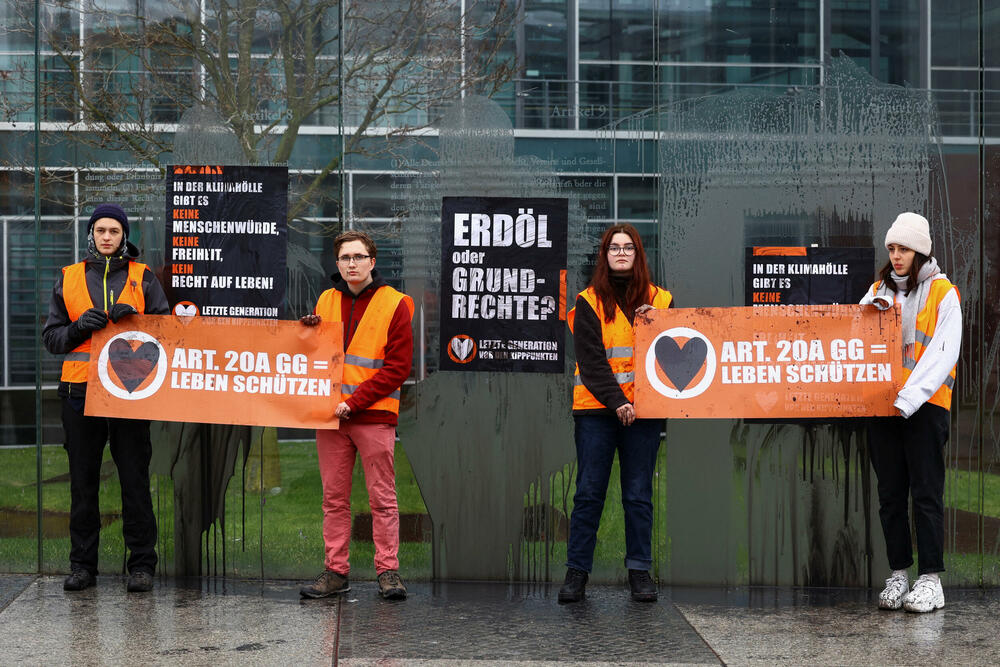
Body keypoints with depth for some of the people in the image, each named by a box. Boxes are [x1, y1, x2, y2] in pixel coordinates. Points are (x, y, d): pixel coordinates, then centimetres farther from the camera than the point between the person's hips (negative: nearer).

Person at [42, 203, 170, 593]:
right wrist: (79, 327, -9)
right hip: (80, 391, 2)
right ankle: (82, 564, 14)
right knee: (83, 481, 6)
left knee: (135, 480, -1)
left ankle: (141, 565, 5)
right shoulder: (70, 279, 12)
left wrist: (135, 319, -12)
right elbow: (51, 337, 10)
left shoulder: (143, 278, 9)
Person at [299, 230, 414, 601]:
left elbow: (398, 367, -8)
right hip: (330, 415, 4)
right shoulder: (326, 300, 12)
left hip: (375, 416, -4)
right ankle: (336, 570, 12)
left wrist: (354, 401, -14)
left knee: (382, 497, 0)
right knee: (334, 497, 7)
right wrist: (308, 333, 0)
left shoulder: (394, 304, -3)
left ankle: (388, 570, 5)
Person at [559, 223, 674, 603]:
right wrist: (616, 401, -15)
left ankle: (640, 571, 10)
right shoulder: (589, 302, 3)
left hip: (643, 408, 2)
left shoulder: (658, 300, 11)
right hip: (596, 408, -2)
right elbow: (590, 361, -5)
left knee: (639, 494, 5)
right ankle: (577, 572, 3)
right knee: (589, 492, -1)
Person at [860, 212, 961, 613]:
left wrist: (909, 398, -19)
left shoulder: (943, 293, -1)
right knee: (890, 494, 6)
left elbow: (942, 354, -9)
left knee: (926, 493, -4)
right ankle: (898, 575, 12)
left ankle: (930, 579, -1)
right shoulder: (879, 290, 15)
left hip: (925, 405, -4)